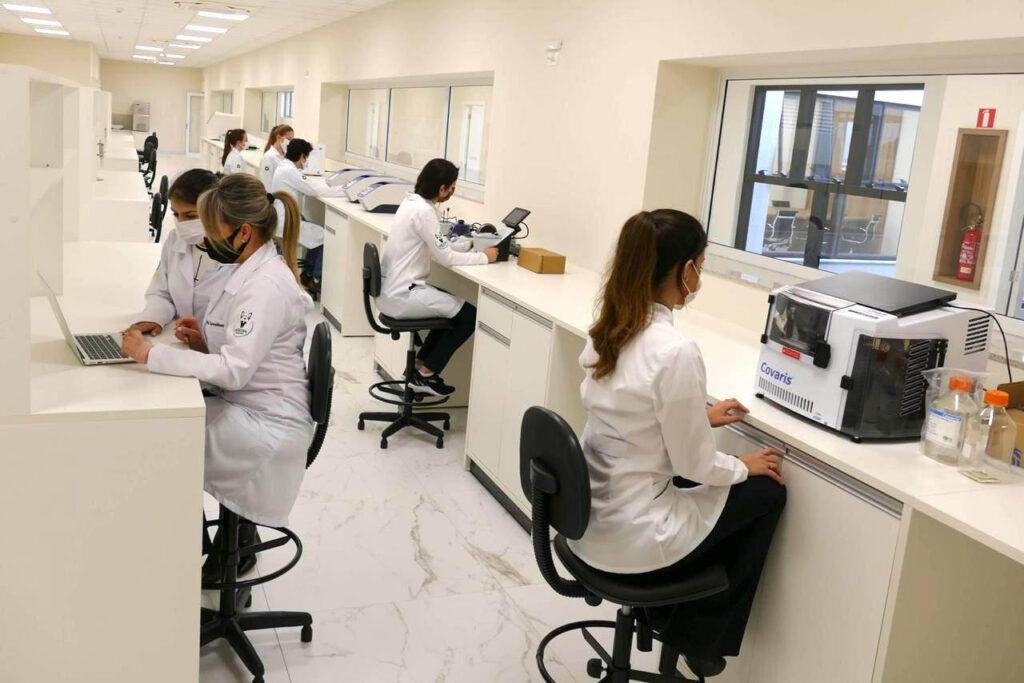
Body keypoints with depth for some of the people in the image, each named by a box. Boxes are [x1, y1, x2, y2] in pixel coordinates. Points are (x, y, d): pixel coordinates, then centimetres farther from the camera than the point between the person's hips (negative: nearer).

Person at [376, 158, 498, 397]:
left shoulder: (412, 202, 9)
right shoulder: (423, 211, -21)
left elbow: (437, 245, 15)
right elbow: (446, 257, -17)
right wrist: (484, 257, -5)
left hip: (391, 290, 10)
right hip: (401, 295, -10)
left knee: (452, 308, 23)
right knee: (470, 315, -3)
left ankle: (419, 365, 23)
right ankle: (426, 374, 4)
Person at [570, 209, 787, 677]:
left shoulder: (608, 329, -2)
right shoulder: (676, 352, -27)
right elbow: (694, 465, -17)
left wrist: (699, 416, 21)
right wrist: (744, 467, 2)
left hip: (590, 513, 8)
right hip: (628, 535, -8)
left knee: (721, 480, 28)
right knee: (766, 492, 13)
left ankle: (668, 615, 35)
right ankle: (697, 639, 25)